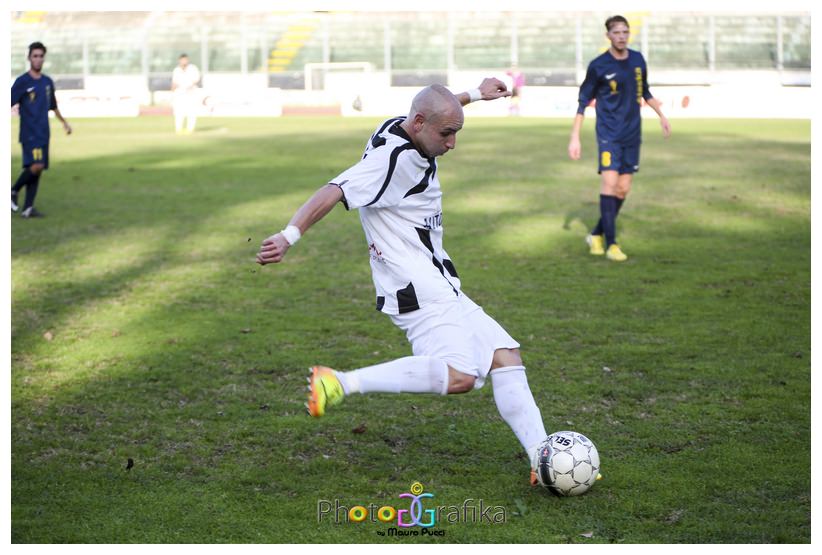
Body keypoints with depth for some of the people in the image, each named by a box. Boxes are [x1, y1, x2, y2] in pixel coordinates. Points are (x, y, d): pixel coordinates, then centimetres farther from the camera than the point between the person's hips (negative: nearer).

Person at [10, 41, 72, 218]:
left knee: (37, 170, 2)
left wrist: (64, 123, 34)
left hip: (43, 133, 6)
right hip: (29, 133, -6)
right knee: (36, 166, -20)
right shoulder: (22, 82, -6)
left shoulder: (48, 82, 13)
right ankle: (14, 191, 1)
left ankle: (28, 208, 5)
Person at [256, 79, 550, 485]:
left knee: (505, 356, 6)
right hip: (416, 290, -11)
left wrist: (474, 94, 48)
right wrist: (290, 236, -42)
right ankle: (340, 384, -23)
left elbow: (437, 109, 35)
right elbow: (334, 192, -30)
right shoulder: (391, 158, -19)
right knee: (460, 375, -28)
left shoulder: (408, 133, 11)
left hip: (440, 288, 11)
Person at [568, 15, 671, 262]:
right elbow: (583, 102, -4)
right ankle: (611, 244, -11)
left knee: (623, 188, 4)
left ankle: (597, 234, 20)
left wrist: (661, 115, 20)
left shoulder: (637, 60, 5)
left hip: (632, 134, 5)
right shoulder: (598, 66, -8)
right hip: (608, 133, -5)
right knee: (609, 183, -15)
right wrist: (574, 138, -7)